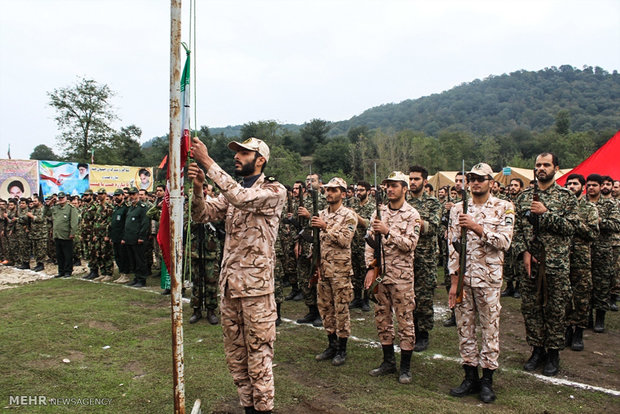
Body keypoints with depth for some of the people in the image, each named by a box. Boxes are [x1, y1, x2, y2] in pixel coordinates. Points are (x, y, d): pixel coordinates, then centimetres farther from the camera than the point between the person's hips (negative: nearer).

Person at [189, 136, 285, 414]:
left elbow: (243, 198, -25)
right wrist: (198, 187, -12)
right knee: (234, 351, 15)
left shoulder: (274, 191, -7)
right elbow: (202, 215, 7)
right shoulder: (231, 192, 15)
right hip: (228, 283, 7)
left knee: (258, 352, 1)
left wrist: (207, 162, -21)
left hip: (256, 285, -7)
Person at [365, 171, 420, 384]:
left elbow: (410, 244, -15)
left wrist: (388, 231, -22)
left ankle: (405, 367, 15)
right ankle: (388, 361, 27)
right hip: (380, 273, 5)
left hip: (402, 275, -5)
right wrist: (370, 267, -3)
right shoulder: (379, 212, 8)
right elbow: (370, 241, 6)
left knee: (405, 320, 3)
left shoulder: (412, 215, -5)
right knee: (382, 318, 12)